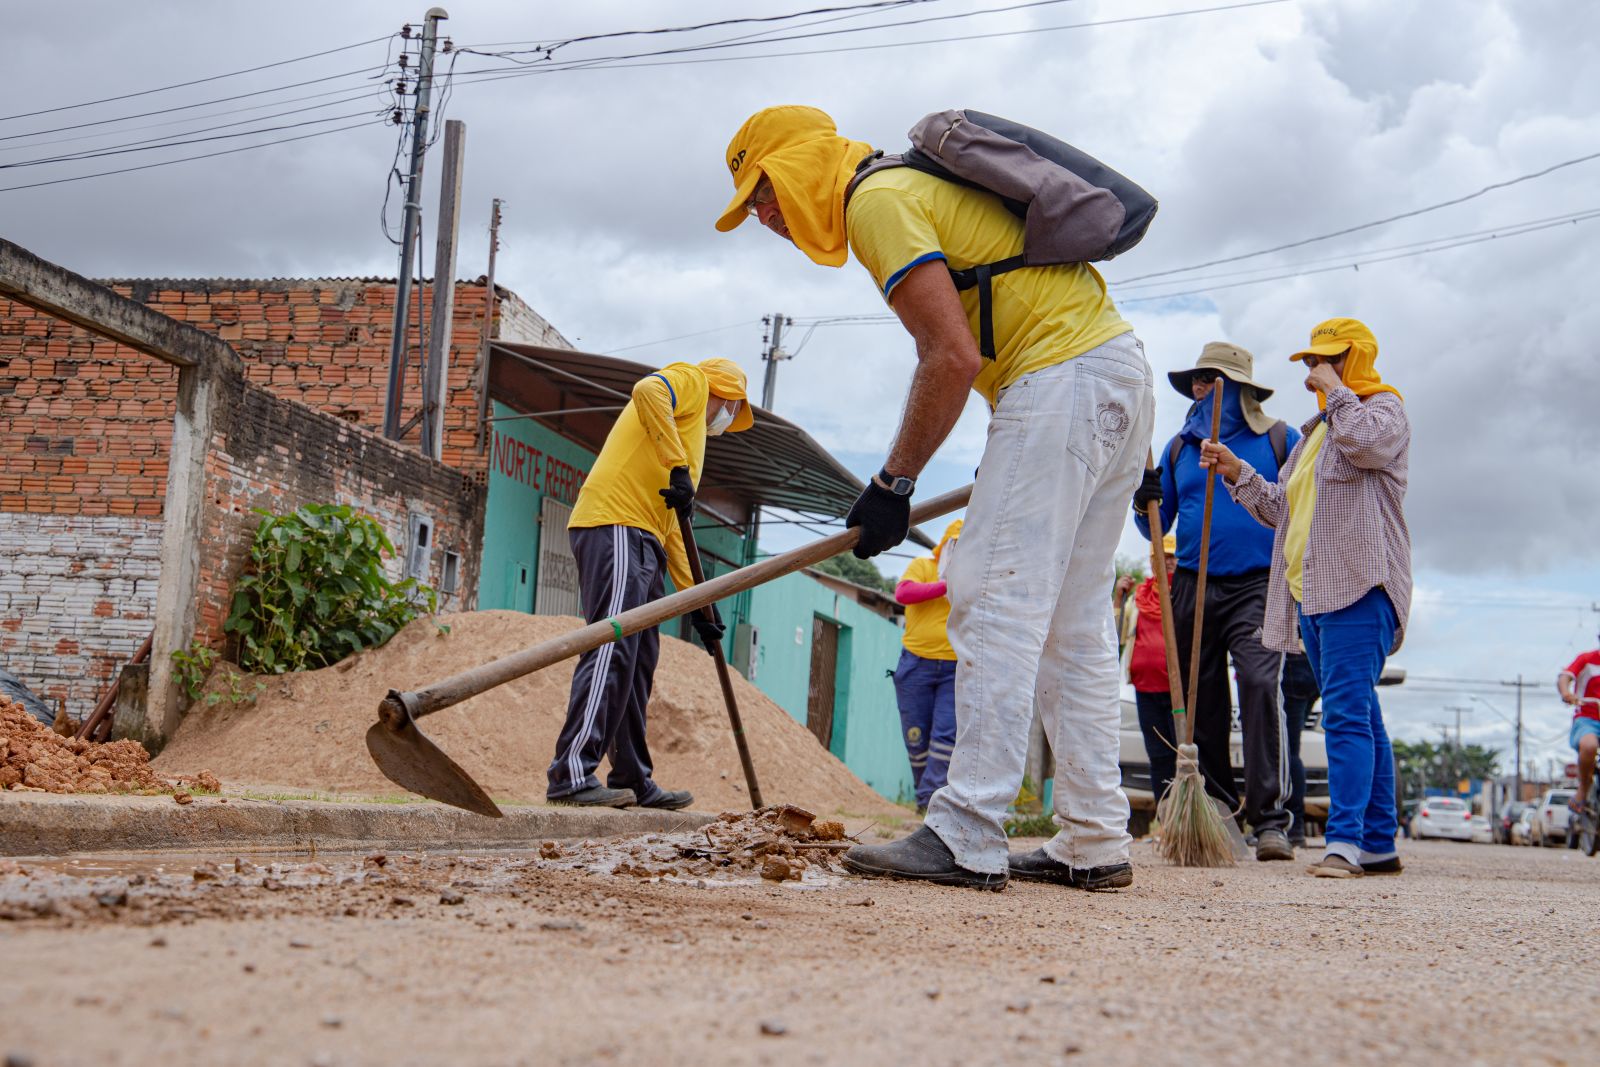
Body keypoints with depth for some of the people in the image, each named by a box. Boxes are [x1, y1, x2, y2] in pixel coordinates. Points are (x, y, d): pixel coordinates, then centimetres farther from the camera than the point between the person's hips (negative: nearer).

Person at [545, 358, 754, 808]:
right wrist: (679, 467, -19)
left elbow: (671, 527, 29)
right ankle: (571, 773, -22)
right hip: (615, 523, -10)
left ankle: (633, 781, 11)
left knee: (637, 663, 8)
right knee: (613, 648, -17)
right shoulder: (690, 382, 10)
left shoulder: (694, 434, 34)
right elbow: (647, 390, -16)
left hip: (641, 541, 10)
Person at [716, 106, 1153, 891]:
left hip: (1063, 379, -10)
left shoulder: (877, 200, -8)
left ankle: (966, 839, -12)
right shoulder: (913, 187, 23)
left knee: (996, 604, -11)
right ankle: (1094, 844, 12)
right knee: (1073, 623, 10)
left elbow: (954, 359, -17)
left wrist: (894, 483, -9)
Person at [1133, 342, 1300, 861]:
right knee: (1201, 704, 4)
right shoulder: (1179, 447, 15)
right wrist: (1144, 503, -5)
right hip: (1193, 589, 4)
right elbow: (1157, 527, 16)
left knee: (1260, 686, -20)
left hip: (1257, 586, -4)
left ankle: (1271, 821, -21)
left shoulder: (1279, 440, 6)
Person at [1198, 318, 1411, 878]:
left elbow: (1368, 442, -21)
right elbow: (1281, 508, 27)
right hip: (1311, 595, 9)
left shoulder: (1384, 408, 4)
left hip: (1359, 587, -9)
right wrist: (1237, 472, 14)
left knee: (1347, 712, -17)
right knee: (1360, 716, 9)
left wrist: (1335, 391, -7)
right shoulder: (1314, 432, 28)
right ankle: (1379, 844, 12)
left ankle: (1345, 839, -22)